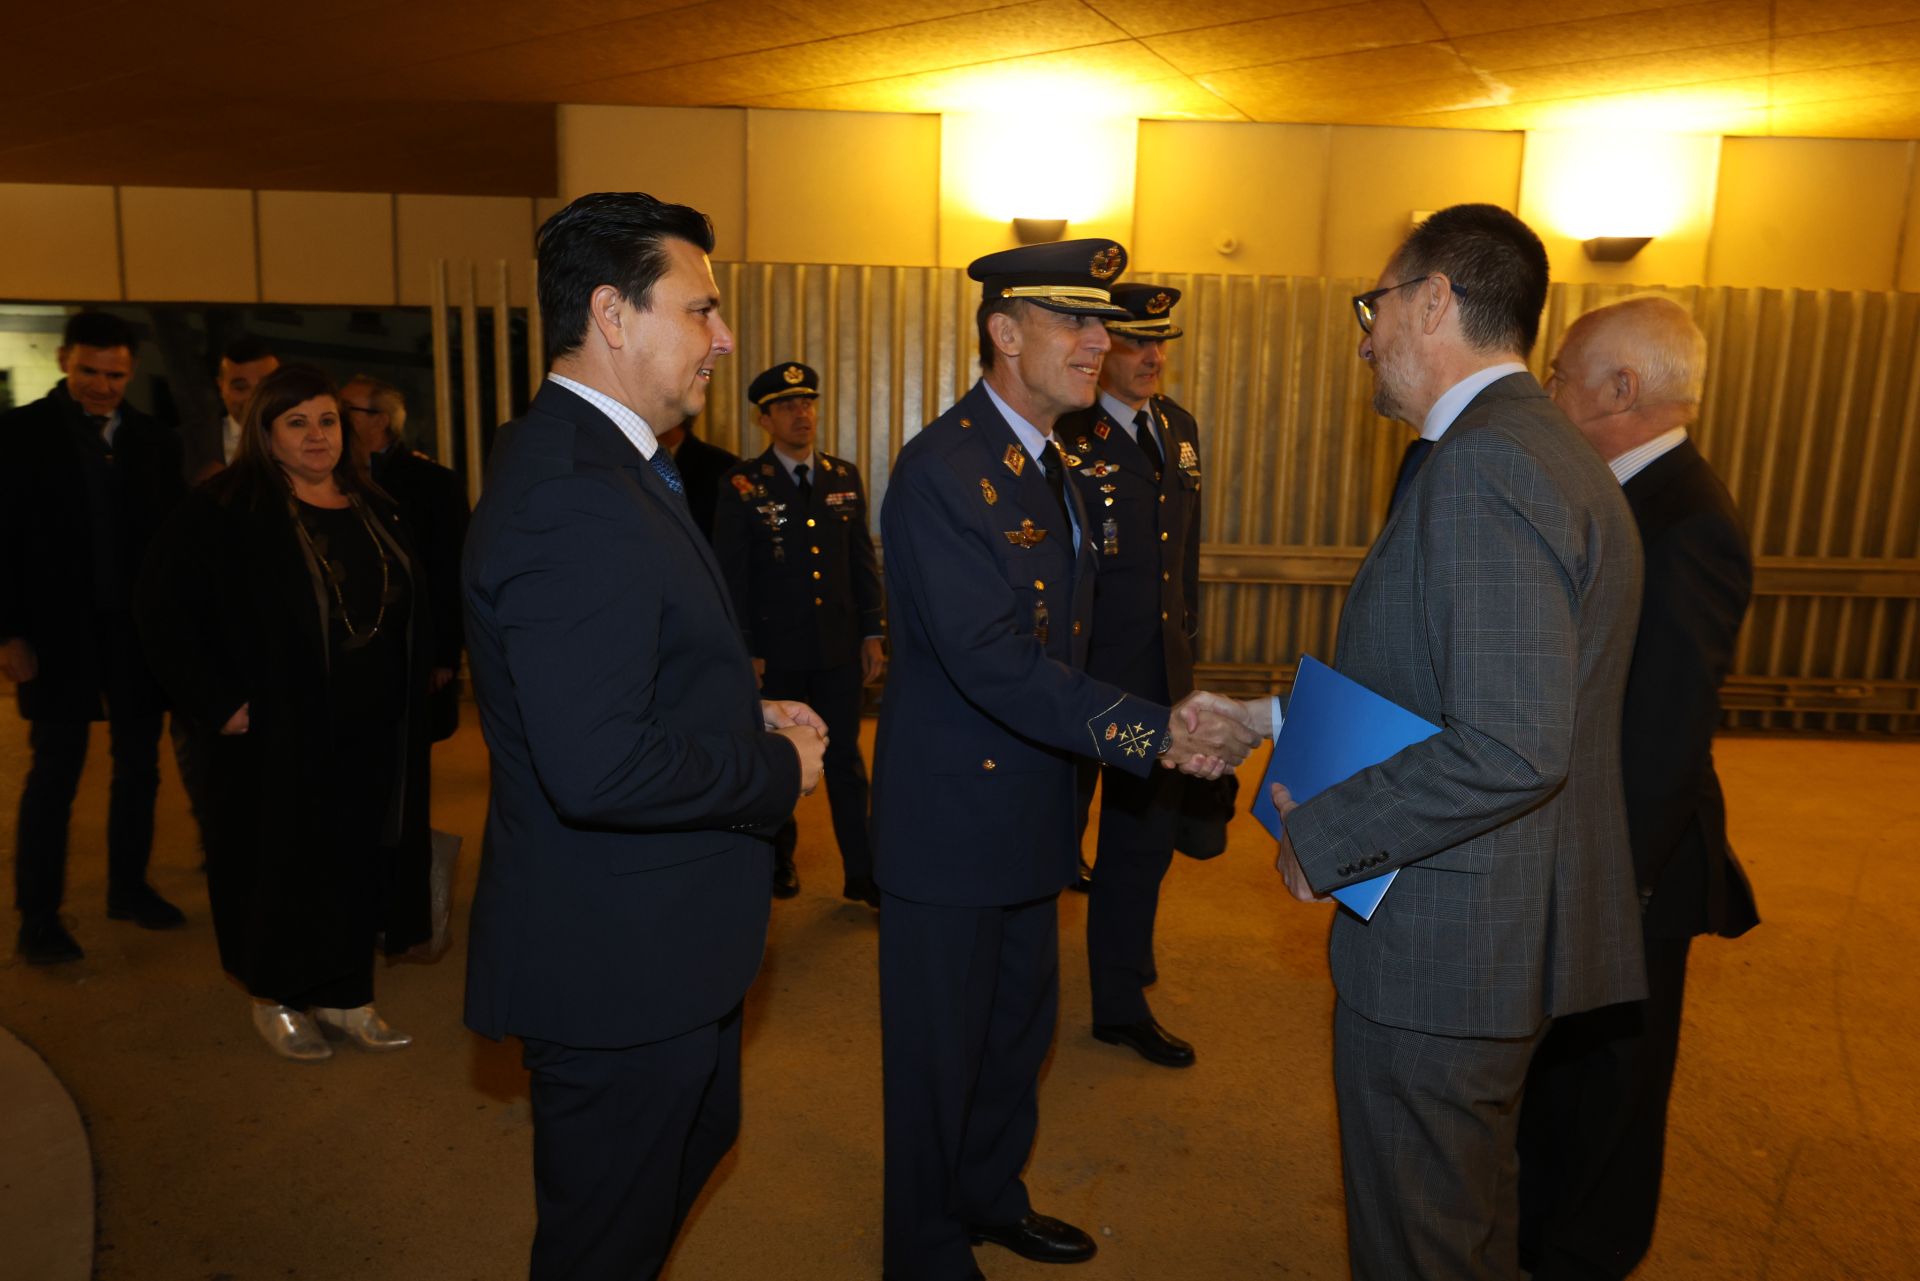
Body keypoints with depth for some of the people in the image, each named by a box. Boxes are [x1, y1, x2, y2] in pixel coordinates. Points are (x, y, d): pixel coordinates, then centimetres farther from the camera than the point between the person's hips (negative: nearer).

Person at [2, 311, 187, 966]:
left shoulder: (155, 441, 7)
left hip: (138, 628, 3)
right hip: (59, 633, -3)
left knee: (139, 765, 10)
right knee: (55, 771, 2)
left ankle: (129, 887, 24)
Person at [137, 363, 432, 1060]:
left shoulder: (375, 513, 9)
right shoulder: (227, 512, -7)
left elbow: (410, 613, 16)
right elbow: (165, 609, -9)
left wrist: (407, 700, 6)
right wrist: (217, 702, -13)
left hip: (368, 736, 5)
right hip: (278, 734, -5)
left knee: (357, 859, 10)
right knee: (282, 862, 7)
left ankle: (345, 995, 25)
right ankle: (276, 999, 27)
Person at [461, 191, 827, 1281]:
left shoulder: (602, 462, 9)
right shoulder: (571, 497, -27)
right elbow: (598, 769, -34)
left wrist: (749, 715, 2)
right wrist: (777, 769, -18)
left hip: (667, 941, 11)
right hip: (618, 963, -11)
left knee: (700, 1135, 32)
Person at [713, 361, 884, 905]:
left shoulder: (845, 478, 5)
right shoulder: (741, 485, -5)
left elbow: (863, 560, 8)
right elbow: (733, 577, -6)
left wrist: (871, 633, 5)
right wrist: (745, 652, -8)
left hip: (840, 648, 3)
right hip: (776, 651, -2)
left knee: (846, 759, 8)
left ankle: (861, 871, 17)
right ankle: (780, 859, 32)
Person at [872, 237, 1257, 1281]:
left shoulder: (1047, 463, 10)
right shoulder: (942, 470, -21)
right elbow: (991, 660, -29)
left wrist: (1158, 727, 5)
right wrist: (1151, 733, -29)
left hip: (1029, 806, 9)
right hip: (951, 815, -9)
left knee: (1022, 1023, 24)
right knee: (941, 1048, 10)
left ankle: (991, 1196, 47)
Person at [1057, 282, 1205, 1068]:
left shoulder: (1180, 429, 10)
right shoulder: (1062, 437, -15)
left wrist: (1186, 634, 16)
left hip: (1158, 676, 7)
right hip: (1077, 675, -7)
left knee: (1143, 840, 17)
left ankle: (1121, 1004, 38)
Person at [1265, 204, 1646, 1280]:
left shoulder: (1484, 464, -23)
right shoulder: (1553, 451, 10)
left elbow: (1511, 747, -31)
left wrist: (1325, 838, -19)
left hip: (1447, 940, -10)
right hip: (1510, 933, 10)